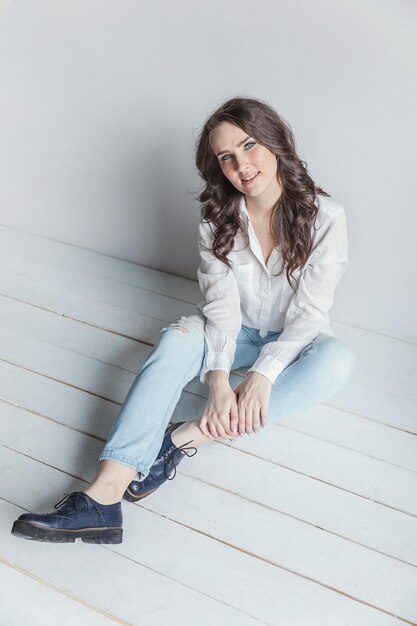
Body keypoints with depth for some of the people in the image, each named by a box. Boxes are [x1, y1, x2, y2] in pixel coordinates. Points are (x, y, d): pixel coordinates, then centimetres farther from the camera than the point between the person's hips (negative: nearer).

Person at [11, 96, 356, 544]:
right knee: (178, 339, -32)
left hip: (292, 340, 0)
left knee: (337, 360, -35)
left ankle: (189, 437, -38)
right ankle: (104, 494, -43)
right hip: (234, 332, 1)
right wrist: (219, 381, -34)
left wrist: (262, 375, -33)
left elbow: (310, 311, -20)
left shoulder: (324, 216, -17)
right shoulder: (217, 217, -10)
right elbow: (222, 303, -19)